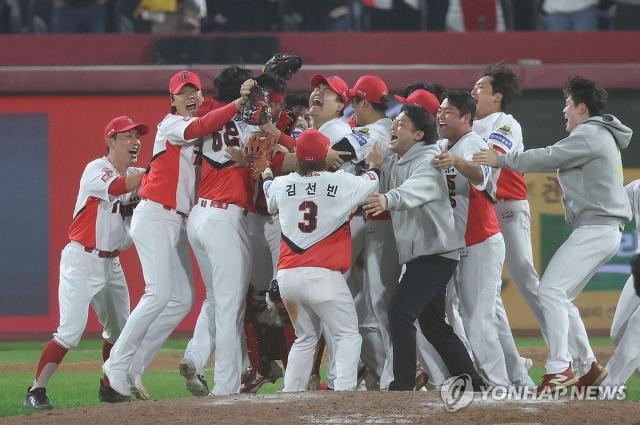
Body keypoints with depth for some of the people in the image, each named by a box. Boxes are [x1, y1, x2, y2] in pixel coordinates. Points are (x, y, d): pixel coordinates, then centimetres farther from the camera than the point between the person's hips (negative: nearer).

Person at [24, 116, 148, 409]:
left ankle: (110, 388, 32)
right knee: (71, 330, -17)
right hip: (82, 261, -8)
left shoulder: (136, 175, 10)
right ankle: (36, 392, -14)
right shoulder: (96, 170, -13)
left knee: (119, 329, 15)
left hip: (111, 263, 8)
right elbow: (117, 187, -33)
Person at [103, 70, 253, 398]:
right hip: (155, 217, -9)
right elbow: (199, 128, -29)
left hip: (178, 221, 9)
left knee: (182, 299, 5)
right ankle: (118, 364, -9)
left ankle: (132, 366, 10)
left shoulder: (199, 127, 19)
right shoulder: (171, 125, -9)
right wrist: (238, 103, -41)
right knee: (159, 294, -18)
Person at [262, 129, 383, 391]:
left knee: (306, 337, 21)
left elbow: (269, 201, 31)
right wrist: (375, 167, 38)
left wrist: (266, 177, 52)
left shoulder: (281, 185, 7)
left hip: (287, 277, 5)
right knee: (348, 335, 1)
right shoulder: (343, 183, -4)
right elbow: (370, 184, 15)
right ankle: (343, 392, -16)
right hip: (322, 275, -5)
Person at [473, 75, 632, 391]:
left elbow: (547, 159, -14)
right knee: (561, 298, 14)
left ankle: (559, 368, -23)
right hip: (604, 231, 11)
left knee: (551, 290, -16)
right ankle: (588, 367, 13)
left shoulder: (588, 135, -10)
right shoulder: (601, 136, 22)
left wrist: (501, 160, -5)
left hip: (595, 229, -11)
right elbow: (555, 160, 21)